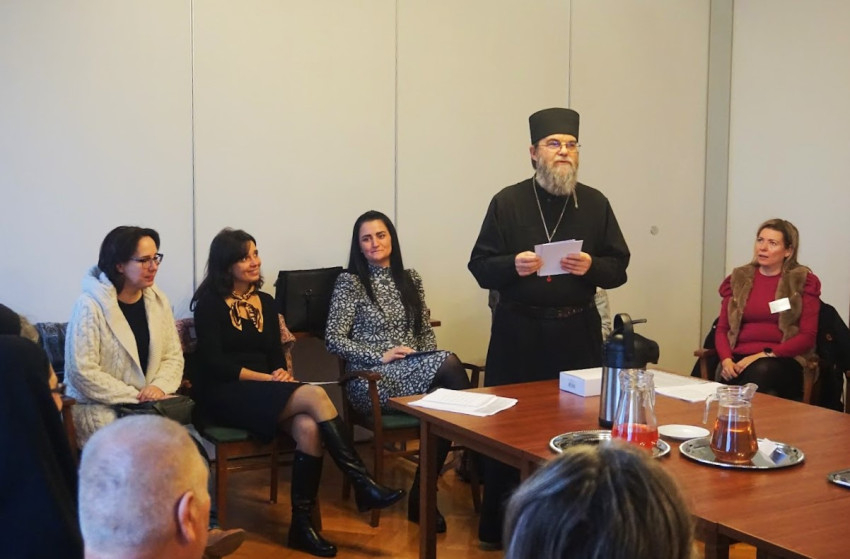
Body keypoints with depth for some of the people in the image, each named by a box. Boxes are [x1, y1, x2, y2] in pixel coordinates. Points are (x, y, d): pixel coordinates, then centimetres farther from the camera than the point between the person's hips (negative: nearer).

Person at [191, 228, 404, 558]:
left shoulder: (266, 302, 16)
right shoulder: (210, 304, -3)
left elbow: (275, 354, 14)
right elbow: (213, 363, -12)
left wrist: (282, 373, -11)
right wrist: (267, 378, -16)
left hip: (264, 392, 6)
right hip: (224, 395, -6)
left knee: (309, 427, -29)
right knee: (313, 395, -29)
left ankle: (302, 525, -22)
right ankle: (363, 485, -25)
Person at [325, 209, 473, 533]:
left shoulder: (410, 279, 17)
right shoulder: (349, 282, 2)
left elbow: (426, 331, 19)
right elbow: (333, 339, -6)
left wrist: (430, 361, -3)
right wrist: (380, 356, -15)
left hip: (417, 371, 5)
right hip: (371, 381, -5)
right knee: (449, 364, -31)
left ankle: (423, 494, -19)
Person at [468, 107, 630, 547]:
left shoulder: (595, 203, 6)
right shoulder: (507, 202, 0)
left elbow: (619, 268, 7)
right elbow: (480, 267, 0)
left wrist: (592, 267, -14)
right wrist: (513, 265, -20)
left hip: (577, 331, 2)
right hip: (518, 331, -2)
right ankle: (497, 527, 15)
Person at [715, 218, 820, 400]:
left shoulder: (803, 281, 6)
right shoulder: (738, 279, 16)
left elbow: (808, 337, 1)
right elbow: (722, 329, 14)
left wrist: (765, 355, -12)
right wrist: (726, 360, -7)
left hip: (783, 361, -1)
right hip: (740, 359, 2)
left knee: (761, 371, -39)